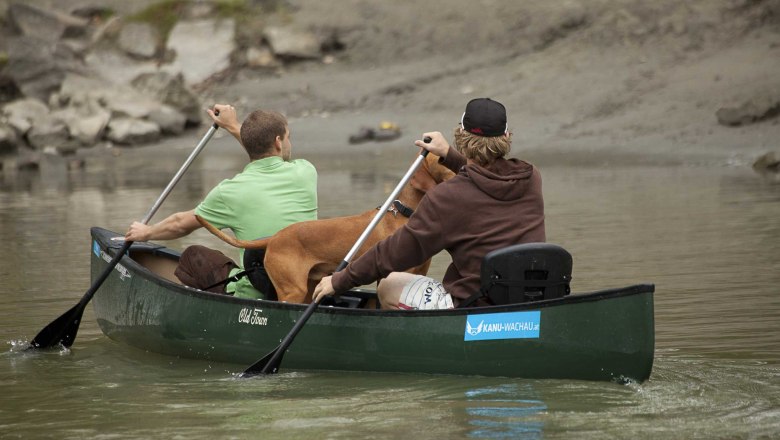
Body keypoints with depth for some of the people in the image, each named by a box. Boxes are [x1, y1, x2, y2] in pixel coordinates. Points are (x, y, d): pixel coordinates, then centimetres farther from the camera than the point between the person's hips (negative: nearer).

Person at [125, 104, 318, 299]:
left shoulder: (232, 191, -8)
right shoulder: (306, 173, -2)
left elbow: (182, 224, 11)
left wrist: (146, 232, 32)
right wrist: (235, 127, 36)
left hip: (254, 297, -3)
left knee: (192, 256, 16)